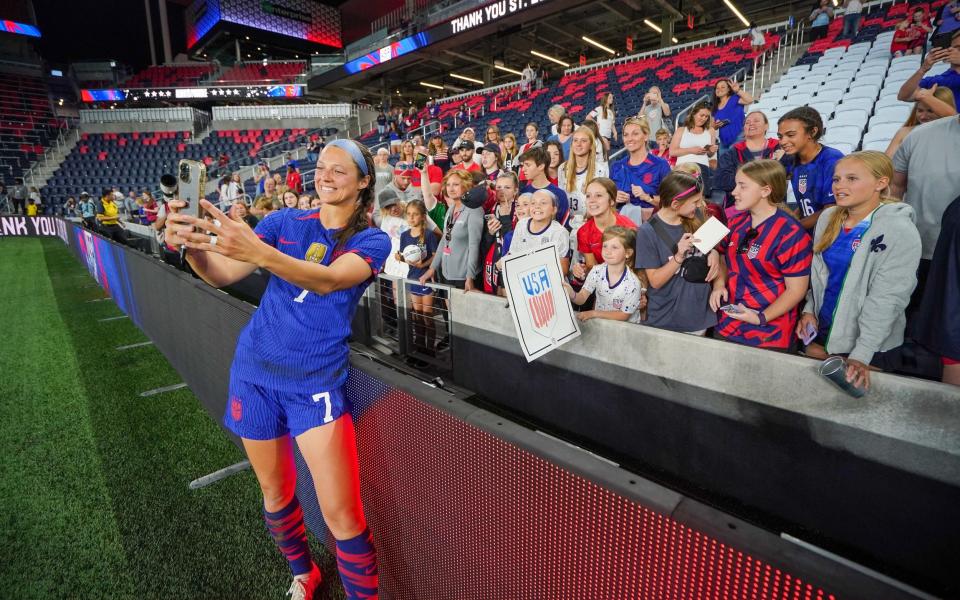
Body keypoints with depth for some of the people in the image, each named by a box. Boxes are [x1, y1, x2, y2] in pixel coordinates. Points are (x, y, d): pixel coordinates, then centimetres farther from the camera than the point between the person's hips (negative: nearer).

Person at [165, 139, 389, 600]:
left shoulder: (372, 240, -5)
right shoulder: (284, 222, 5)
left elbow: (329, 279, -26)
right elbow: (223, 275, -4)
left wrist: (258, 252, -41)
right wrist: (191, 245, -25)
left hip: (316, 381, -3)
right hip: (255, 370, 4)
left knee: (340, 513, -6)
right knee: (274, 489, 18)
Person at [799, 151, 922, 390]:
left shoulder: (899, 232, -17)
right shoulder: (828, 217, 1)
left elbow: (887, 299, -21)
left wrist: (861, 354, -24)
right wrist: (809, 309, -1)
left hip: (868, 341, -5)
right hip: (822, 328, 5)